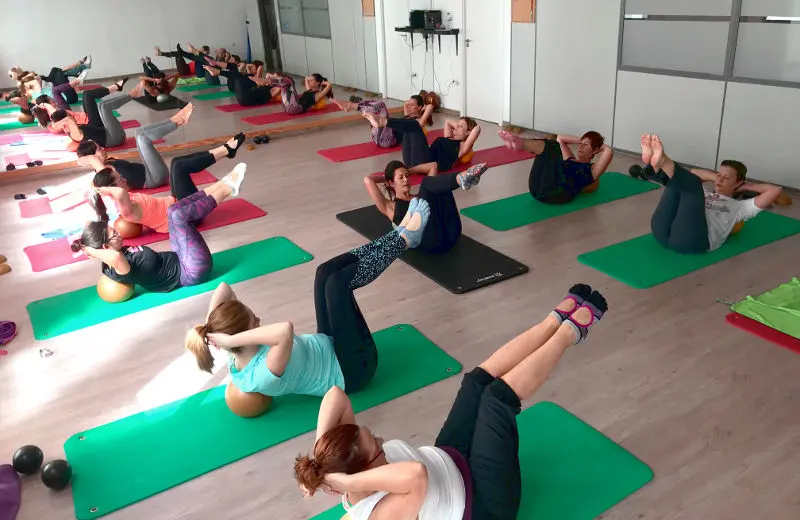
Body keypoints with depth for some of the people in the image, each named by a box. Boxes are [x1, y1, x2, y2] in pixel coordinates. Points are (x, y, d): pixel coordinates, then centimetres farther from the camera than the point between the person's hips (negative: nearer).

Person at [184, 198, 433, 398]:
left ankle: (400, 235, 8)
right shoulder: (262, 376, -34)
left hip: (327, 347, 8)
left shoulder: (238, 357, -9)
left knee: (327, 271, -2)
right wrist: (230, 339, -48)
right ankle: (406, 238, 1)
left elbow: (223, 288, -7)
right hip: (351, 369, -8)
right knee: (337, 282, -19)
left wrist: (210, 330, -20)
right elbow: (286, 330, -57)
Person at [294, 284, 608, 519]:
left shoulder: (346, 457, -16)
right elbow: (417, 475, -61)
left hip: (452, 460, 8)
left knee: (480, 380, -5)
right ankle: (571, 330, 0)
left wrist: (321, 459, -28)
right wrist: (348, 481, -52)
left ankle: (558, 318, 7)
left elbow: (335, 396, -19)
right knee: (499, 396, -19)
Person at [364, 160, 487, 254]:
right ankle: (461, 179, -42)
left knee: (442, 183, -4)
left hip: (450, 236, 6)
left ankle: (462, 179, -39)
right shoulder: (391, 207, 21)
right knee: (426, 183, -14)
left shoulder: (419, 197, 36)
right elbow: (368, 180, 10)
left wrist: (409, 170, 43)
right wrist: (385, 177, 29)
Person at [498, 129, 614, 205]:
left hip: (557, 194, -6)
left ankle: (520, 143, -37)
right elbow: (560, 138, 41)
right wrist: (580, 140, 36)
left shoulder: (593, 169, 15)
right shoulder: (570, 160, 34)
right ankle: (519, 143, -34)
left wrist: (599, 144, 18)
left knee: (553, 146, -12)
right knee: (549, 145, -4)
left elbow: (609, 151, -2)